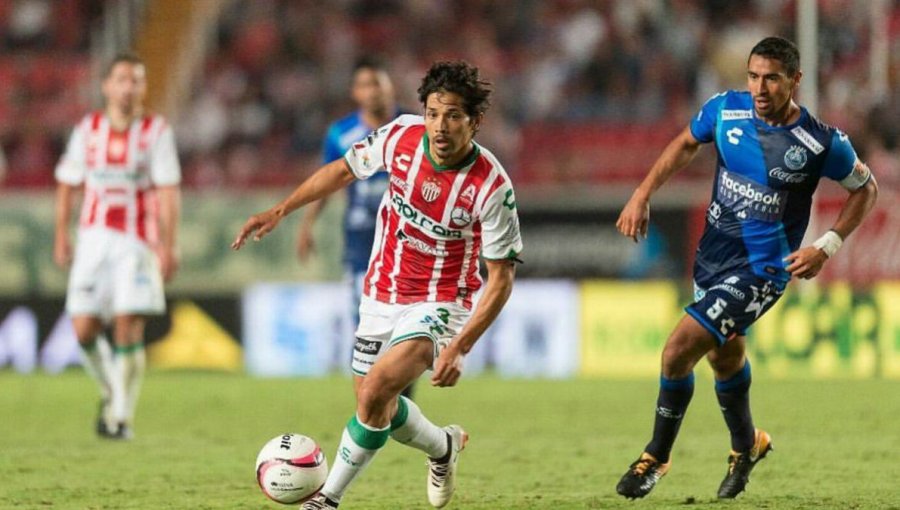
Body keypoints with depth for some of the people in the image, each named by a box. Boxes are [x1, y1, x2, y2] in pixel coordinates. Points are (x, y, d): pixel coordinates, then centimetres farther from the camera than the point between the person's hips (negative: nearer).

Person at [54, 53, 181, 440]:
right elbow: (67, 184, 15)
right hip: (94, 237, 3)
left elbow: (168, 192, -5)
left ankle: (122, 417, -2)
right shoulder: (87, 130, 7)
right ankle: (111, 391, 24)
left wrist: (168, 246, -13)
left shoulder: (156, 131, -1)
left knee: (128, 326, -11)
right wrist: (61, 237, 10)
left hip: (138, 241, -3)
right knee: (84, 329, -4)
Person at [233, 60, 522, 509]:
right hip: (381, 295, 5)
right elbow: (344, 169, 7)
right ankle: (443, 447, 44)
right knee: (377, 408, 14)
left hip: (439, 305, -5)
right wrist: (279, 211, 2)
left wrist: (459, 347, -24)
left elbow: (501, 277, -17)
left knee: (374, 392, -24)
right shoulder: (401, 137, -14)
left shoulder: (493, 186, -25)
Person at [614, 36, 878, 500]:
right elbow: (686, 144, 11)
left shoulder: (823, 144, -19)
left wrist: (827, 247, -10)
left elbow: (865, 188, -1)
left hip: (761, 270, -6)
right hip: (713, 257, 6)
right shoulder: (725, 110, -9)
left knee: (678, 350, -16)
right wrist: (642, 196, 2)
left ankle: (657, 457, 5)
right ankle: (746, 445, 52)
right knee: (725, 355, 25)